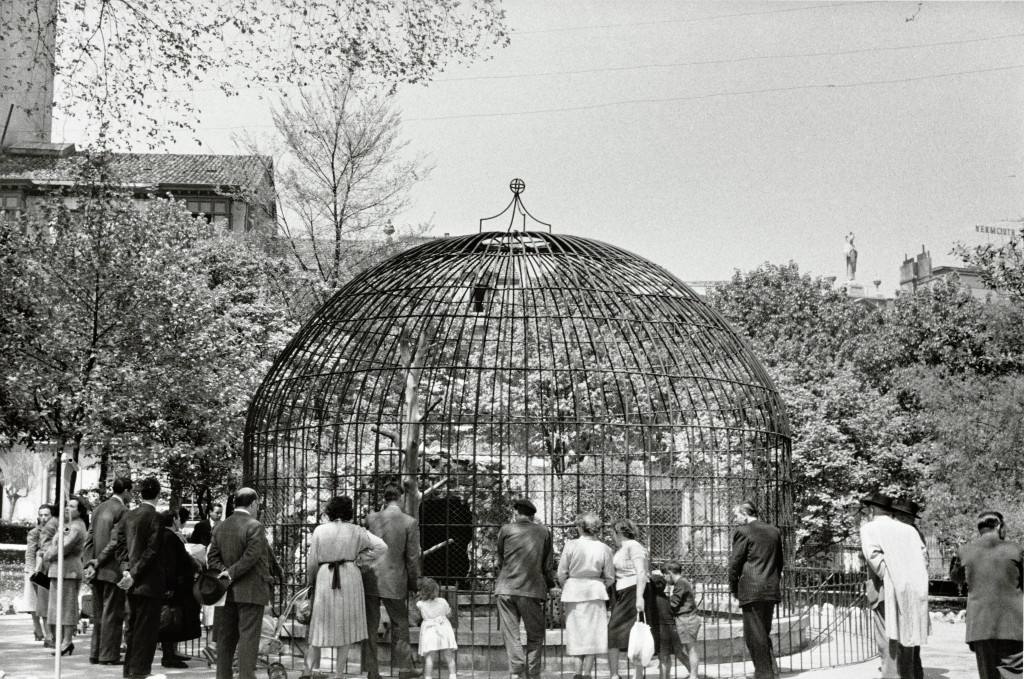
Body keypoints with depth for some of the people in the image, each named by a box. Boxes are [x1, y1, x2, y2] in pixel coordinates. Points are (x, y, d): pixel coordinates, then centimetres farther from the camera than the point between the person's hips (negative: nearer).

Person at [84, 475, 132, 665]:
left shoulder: (99, 509, 12)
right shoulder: (122, 510, -11)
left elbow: (89, 539, 8)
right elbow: (115, 542, -17)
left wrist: (89, 563, 3)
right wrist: (98, 562, -9)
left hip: (97, 571, 7)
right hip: (114, 569, -7)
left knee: (98, 614, 13)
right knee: (112, 613, -2)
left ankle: (96, 654, 16)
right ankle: (108, 655, -1)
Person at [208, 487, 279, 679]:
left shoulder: (221, 527, 10)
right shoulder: (255, 527, -12)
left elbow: (212, 557, 7)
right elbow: (251, 557, -19)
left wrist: (226, 571, -4)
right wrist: (232, 573, -11)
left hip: (228, 591, 7)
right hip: (251, 591, -7)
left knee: (225, 638, 12)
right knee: (248, 636, -5)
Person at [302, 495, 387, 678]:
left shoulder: (320, 530, -2)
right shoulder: (356, 531, -1)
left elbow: (312, 561, 2)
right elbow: (381, 546, -6)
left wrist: (310, 582, 15)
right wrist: (360, 558, 3)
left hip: (324, 577, 0)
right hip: (349, 578, 0)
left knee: (320, 624, 9)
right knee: (346, 626, 9)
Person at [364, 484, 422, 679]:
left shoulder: (372, 518, -2)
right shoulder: (409, 522, -7)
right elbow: (412, 557, -3)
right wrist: (413, 583, 7)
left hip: (370, 578, 2)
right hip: (394, 581, -2)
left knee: (370, 625, 8)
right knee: (400, 623, 14)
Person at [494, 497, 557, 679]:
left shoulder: (506, 530, 4)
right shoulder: (544, 532, 5)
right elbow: (548, 565, 8)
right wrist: (550, 586, 19)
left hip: (506, 589, 0)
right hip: (533, 589, 0)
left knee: (510, 633, 2)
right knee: (535, 635, 10)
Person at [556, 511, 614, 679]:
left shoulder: (570, 546, -6)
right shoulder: (604, 549, -4)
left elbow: (561, 574, -2)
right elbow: (609, 578, 2)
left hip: (573, 591, 1)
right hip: (595, 592, -1)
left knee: (577, 633, 11)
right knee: (593, 634, 6)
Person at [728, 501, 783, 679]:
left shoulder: (742, 531, -8)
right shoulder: (774, 531, 13)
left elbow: (735, 562, -8)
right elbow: (779, 561, 17)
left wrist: (733, 588, 3)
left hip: (751, 590, -7)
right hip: (772, 590, 7)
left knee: (754, 635, -1)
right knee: (764, 633, 18)